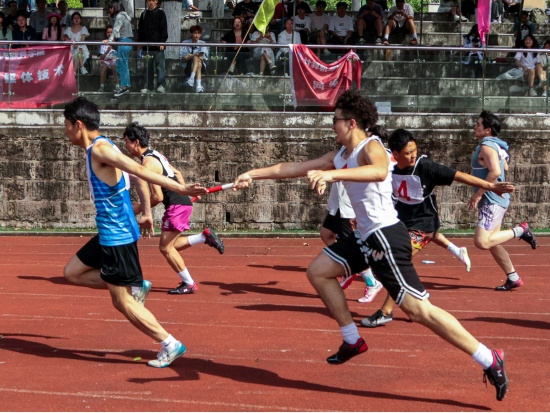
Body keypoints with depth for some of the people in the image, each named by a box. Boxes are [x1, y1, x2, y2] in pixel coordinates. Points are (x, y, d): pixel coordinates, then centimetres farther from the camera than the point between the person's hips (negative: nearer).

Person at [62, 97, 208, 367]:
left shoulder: (99, 150, -19)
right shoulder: (100, 147, 11)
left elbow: (140, 171, -27)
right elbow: (137, 177, 18)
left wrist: (181, 189, -32)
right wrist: (146, 212, 20)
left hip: (117, 236, -10)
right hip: (109, 233, 10)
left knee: (122, 302, -2)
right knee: (72, 272, 20)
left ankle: (170, 345, 6)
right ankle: (136, 286, 15)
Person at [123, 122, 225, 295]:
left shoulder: (148, 164, -18)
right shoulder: (155, 154, 12)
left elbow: (157, 197, -21)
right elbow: (177, 173, 24)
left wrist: (140, 208, -7)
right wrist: (185, 191, 28)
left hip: (177, 205, -10)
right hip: (183, 202, 10)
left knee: (165, 247, -4)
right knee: (170, 246, 15)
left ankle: (189, 284, 3)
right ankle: (205, 236, 15)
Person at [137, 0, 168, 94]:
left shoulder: (160, 13, 0)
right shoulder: (144, 14, 13)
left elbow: (164, 28, -4)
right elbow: (140, 29, 17)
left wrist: (162, 42, -12)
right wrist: (140, 42, 11)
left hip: (157, 44, -4)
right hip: (146, 45, 4)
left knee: (160, 66, -3)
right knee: (148, 66, 7)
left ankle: (161, 85, 0)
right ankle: (148, 86, 12)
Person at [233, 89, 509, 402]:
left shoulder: (371, 147, -14)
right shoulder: (340, 156, 14)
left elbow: (379, 171, -39)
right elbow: (297, 168, 20)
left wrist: (331, 174, -48)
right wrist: (254, 174, 19)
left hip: (385, 236, -10)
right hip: (367, 236, 10)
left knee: (417, 308, -15)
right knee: (318, 271, 14)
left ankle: (490, 361, -12)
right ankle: (353, 341, 20)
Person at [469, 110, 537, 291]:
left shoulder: (487, 146, -16)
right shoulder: (496, 145, 14)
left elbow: (495, 172, -28)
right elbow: (504, 167, 28)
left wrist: (478, 194, -23)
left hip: (492, 200, -10)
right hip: (497, 198, 10)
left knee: (482, 242, -17)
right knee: (491, 242, 13)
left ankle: (520, 230, -5)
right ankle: (513, 278, 18)